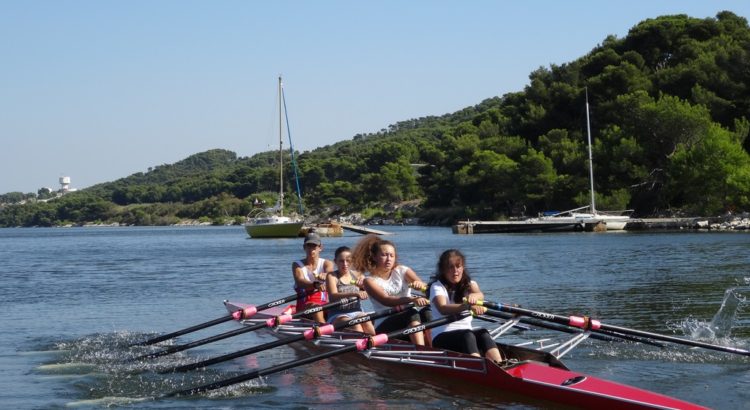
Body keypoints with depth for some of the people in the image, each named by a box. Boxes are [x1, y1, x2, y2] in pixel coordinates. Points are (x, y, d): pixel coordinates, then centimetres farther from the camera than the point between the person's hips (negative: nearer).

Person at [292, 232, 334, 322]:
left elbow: (330, 271, -14)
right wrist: (315, 285, -35)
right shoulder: (297, 265, 8)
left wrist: (324, 275, -40)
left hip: (325, 302, 0)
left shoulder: (326, 263, 12)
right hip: (304, 304, 0)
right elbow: (300, 282, -13)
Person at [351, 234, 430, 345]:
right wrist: (412, 300, -38)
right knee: (412, 314, -32)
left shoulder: (402, 271, 9)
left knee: (426, 311, -27)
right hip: (384, 327, -4)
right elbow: (386, 301, -20)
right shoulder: (370, 281, -1)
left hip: (409, 324, 4)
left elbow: (424, 286, -9)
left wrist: (419, 284, -36)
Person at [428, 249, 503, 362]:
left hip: (467, 333, 4)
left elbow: (480, 295, -13)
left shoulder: (469, 284, 13)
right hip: (442, 337, -4)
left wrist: (474, 296, -40)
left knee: (483, 333, -27)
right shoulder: (437, 286, -2)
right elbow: (442, 309, -25)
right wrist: (468, 306, -42)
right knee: (467, 335, -33)